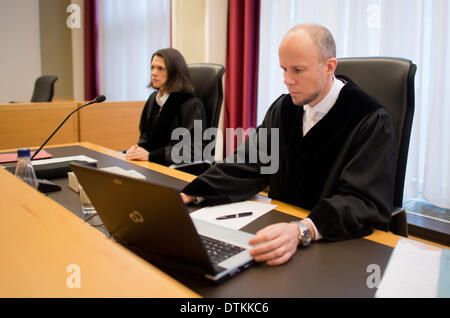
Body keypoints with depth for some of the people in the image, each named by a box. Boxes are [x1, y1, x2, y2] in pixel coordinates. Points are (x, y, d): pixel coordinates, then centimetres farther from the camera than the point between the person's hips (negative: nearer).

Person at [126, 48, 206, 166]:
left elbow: (190, 150, -16)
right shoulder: (153, 99, 14)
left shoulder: (191, 104, -11)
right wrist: (137, 149, -3)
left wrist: (150, 155, -19)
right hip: (150, 165, 7)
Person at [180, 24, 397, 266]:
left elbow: (365, 203, -23)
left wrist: (302, 231, -41)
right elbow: (248, 164, 1)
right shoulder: (283, 109, 5)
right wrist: (188, 196, -13)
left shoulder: (371, 121, -13)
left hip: (347, 247, -5)